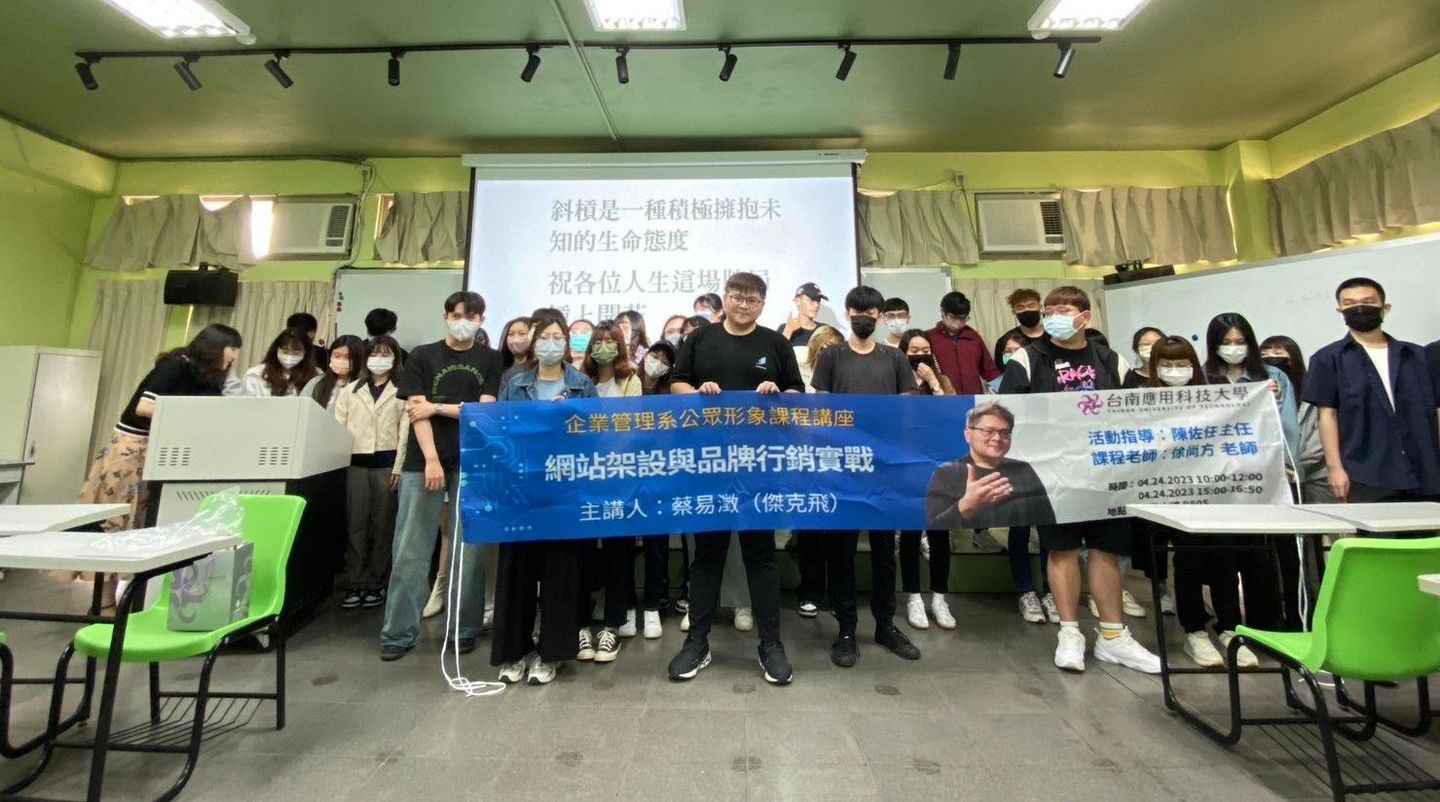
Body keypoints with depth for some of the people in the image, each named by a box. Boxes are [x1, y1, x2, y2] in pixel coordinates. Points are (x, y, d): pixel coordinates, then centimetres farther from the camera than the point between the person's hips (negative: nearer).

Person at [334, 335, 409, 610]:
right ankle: (354, 585, 11)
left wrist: (399, 467, -10)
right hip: (355, 463, 3)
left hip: (386, 463, -2)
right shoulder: (350, 390, 15)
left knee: (382, 526, 4)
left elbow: (405, 431, -2)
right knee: (355, 525, 4)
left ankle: (377, 585, 14)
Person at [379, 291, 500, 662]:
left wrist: (437, 407, -6)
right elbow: (417, 412, -3)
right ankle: (399, 632, 16)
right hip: (423, 461, 0)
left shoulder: (490, 360, 9)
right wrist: (431, 460, -13)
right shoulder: (422, 356, 7)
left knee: (468, 548, 4)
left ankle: (465, 629, 16)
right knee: (411, 549, 3)